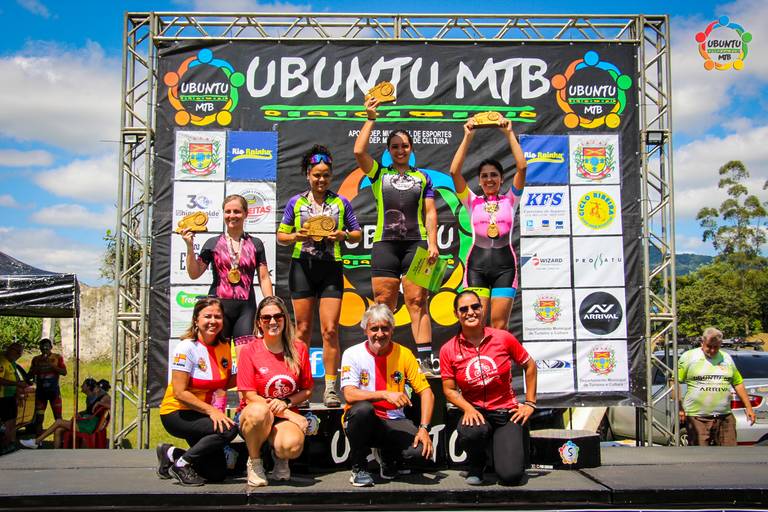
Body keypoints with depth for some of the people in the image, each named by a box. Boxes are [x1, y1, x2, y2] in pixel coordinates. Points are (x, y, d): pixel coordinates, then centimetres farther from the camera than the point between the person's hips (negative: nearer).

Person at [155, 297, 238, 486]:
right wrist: (211, 410, -28)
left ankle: (171, 454, 24)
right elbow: (180, 393, -21)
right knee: (228, 430, -30)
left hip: (203, 415, 7)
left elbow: (224, 384, 9)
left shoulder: (224, 347, 1)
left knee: (217, 474, 5)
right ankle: (181, 464, -10)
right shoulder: (187, 347, -18)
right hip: (177, 414, -7)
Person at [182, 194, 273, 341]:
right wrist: (190, 247, -5)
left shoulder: (255, 244, 9)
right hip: (218, 306, 0)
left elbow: (264, 278, 8)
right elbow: (194, 274, 6)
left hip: (246, 308, 0)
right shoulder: (213, 243, 7)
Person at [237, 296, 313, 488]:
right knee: (259, 411, -39)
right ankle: (254, 462, -8)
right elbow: (250, 397, -8)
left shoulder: (298, 348, 3)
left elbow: (307, 390, 10)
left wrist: (286, 403, -12)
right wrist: (290, 414, -14)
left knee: (292, 446, -33)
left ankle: (280, 457, 9)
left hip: (287, 416, 1)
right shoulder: (249, 350, -5)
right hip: (254, 415, -1)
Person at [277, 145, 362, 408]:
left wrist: (343, 235, -9)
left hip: (331, 268, 0)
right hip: (302, 267, 1)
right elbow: (281, 236, 12)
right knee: (303, 329, 4)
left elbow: (358, 234, 12)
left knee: (330, 330, -6)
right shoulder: (295, 202, 10)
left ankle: (331, 387, 1)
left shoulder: (341, 202, 9)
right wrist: (295, 236, -9)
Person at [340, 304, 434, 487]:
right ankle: (359, 467, -11)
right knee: (363, 408, -36)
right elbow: (349, 394, -20)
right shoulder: (353, 354, -7)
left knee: (422, 448, -24)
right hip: (362, 422, -2)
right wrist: (386, 394, -31)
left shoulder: (404, 354, -1)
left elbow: (426, 393, -2)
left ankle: (389, 459, 13)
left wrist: (424, 428, -15)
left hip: (393, 423, 2)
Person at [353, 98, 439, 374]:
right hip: (385, 244, 0)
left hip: (416, 244, 0)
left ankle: (425, 361, -5)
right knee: (383, 305, 0)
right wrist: (370, 119, 1)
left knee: (417, 302, -3)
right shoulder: (379, 174, 14)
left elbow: (430, 213, 10)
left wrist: (432, 244, -1)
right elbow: (359, 151, -2)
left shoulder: (422, 178, 16)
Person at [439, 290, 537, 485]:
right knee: (470, 432, -38)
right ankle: (476, 464, 1)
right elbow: (449, 390, 1)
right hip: (475, 412, 0)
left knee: (511, 474, -17)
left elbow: (529, 366, 8)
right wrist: (468, 409, -17)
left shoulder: (503, 338, -4)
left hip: (506, 412, 0)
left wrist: (530, 403, 5)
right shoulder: (448, 350, -3)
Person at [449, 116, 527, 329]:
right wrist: (468, 137, -6)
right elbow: (454, 171, -4)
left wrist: (509, 134, -4)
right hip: (477, 263, 0)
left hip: (504, 264, 0)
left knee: (499, 325, 1)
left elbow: (522, 167, -4)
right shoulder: (472, 201, 9)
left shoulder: (510, 200, 9)